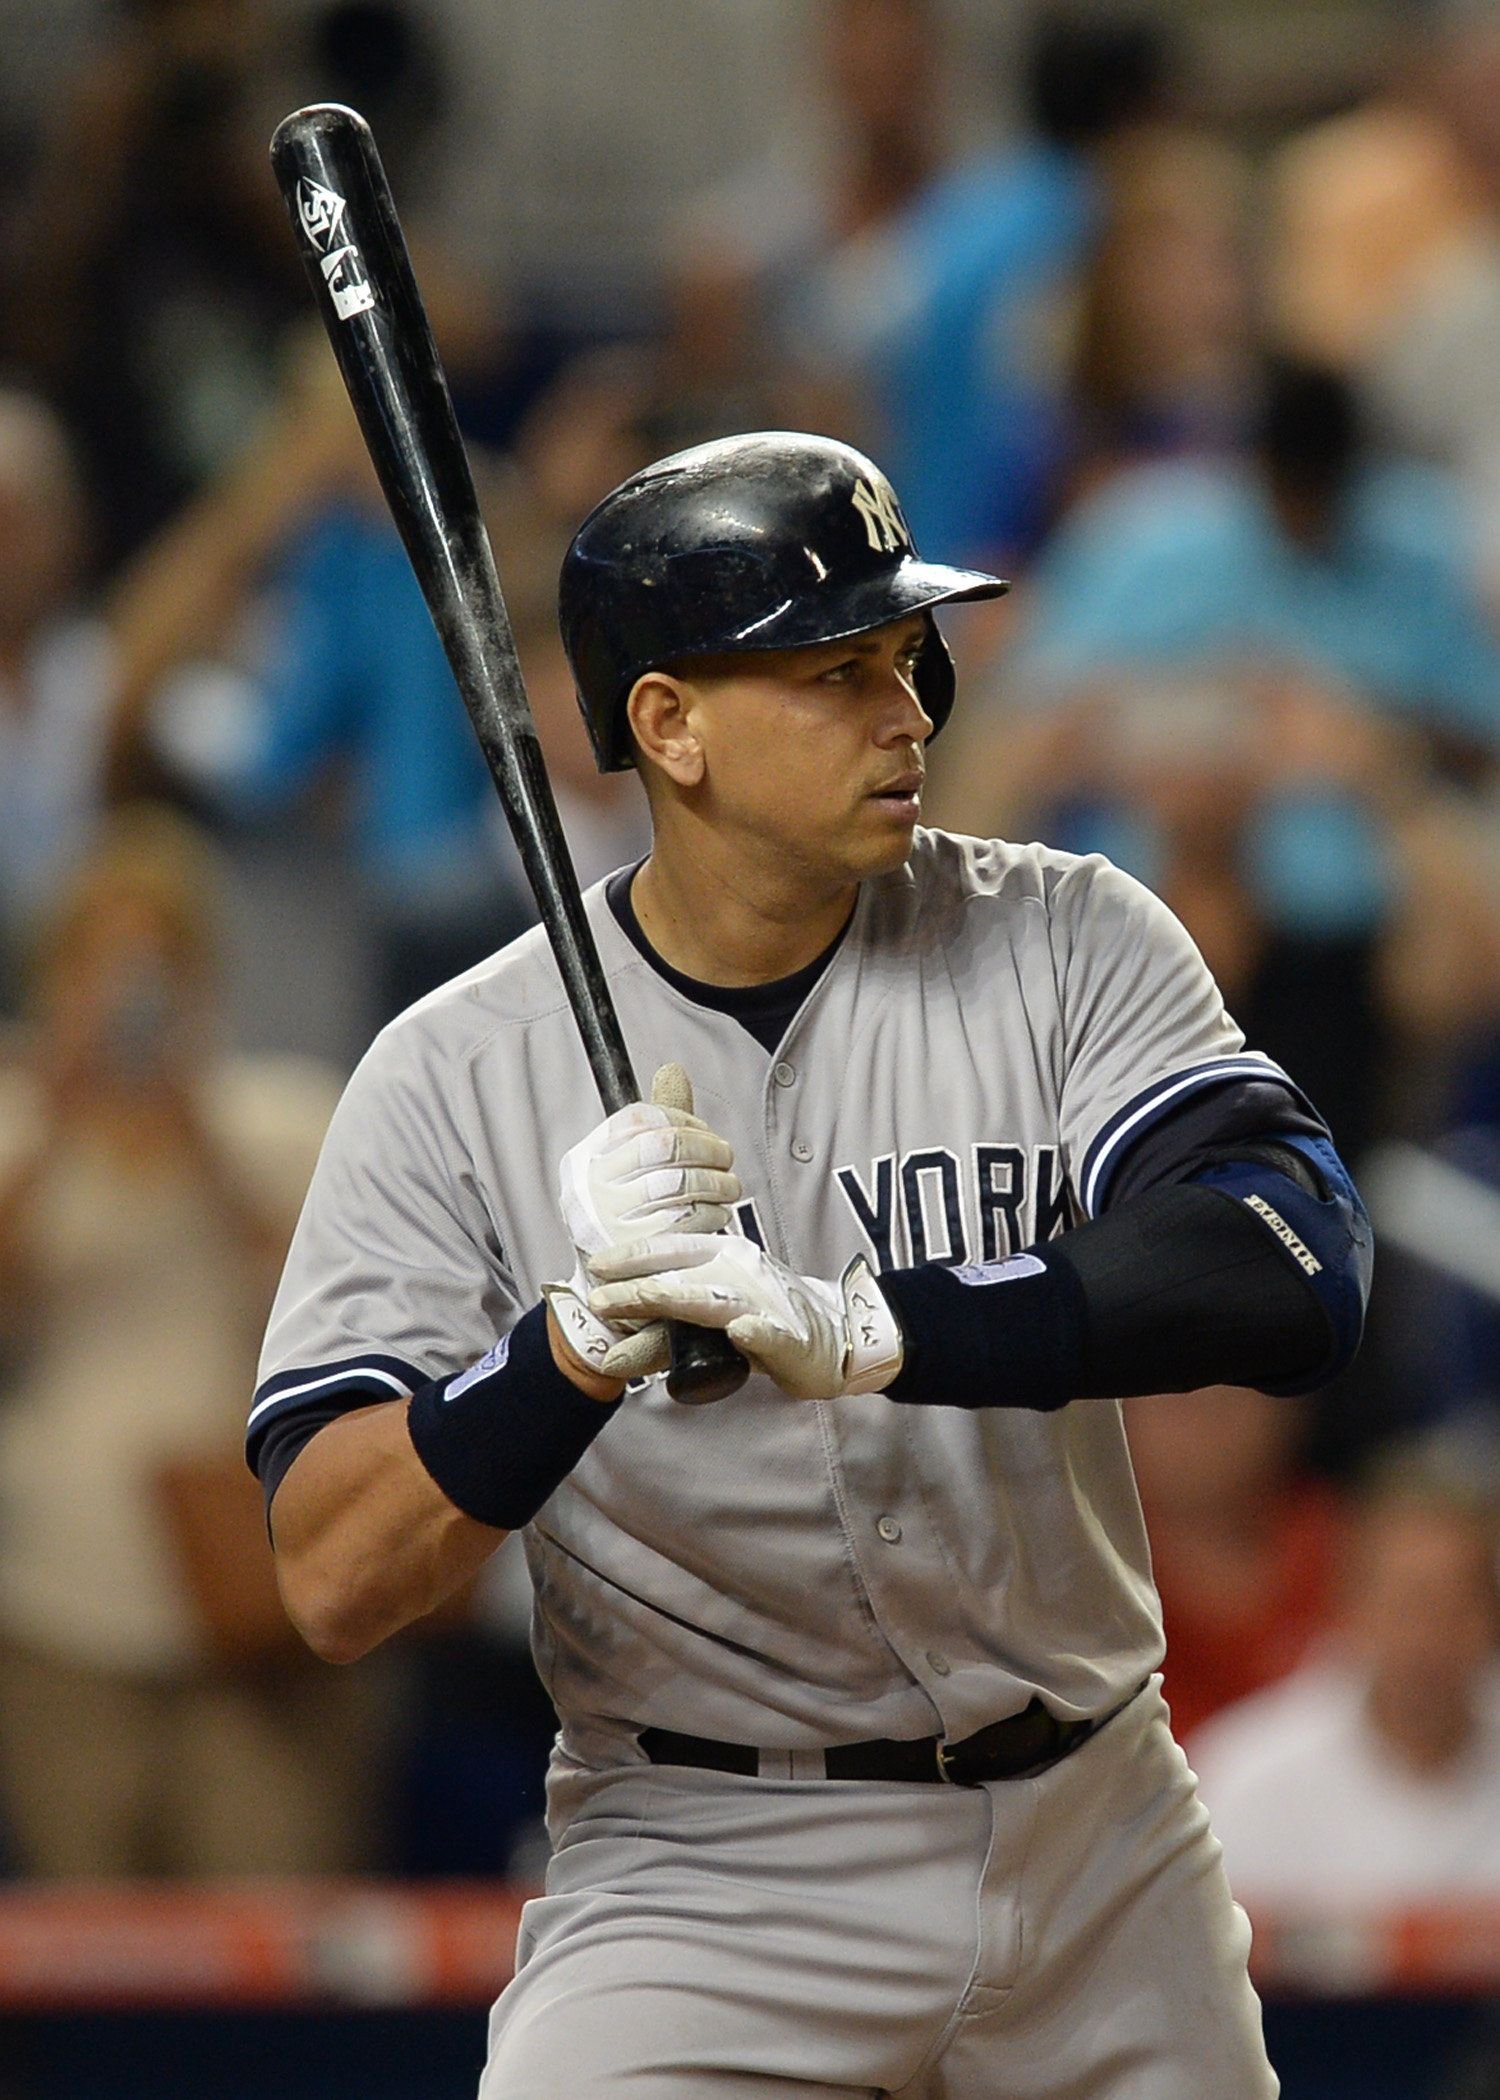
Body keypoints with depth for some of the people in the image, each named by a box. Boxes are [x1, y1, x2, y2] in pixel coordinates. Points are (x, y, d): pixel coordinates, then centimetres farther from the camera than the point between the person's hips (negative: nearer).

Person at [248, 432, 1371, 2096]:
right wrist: (584, 1340, -31)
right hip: (704, 1879, -3)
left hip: (1098, 1849, 3)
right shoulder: (457, 1079, -7)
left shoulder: (1066, 945, -3)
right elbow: (331, 1584, -13)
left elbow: (1295, 1271, -20)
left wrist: (866, 1334, -33)